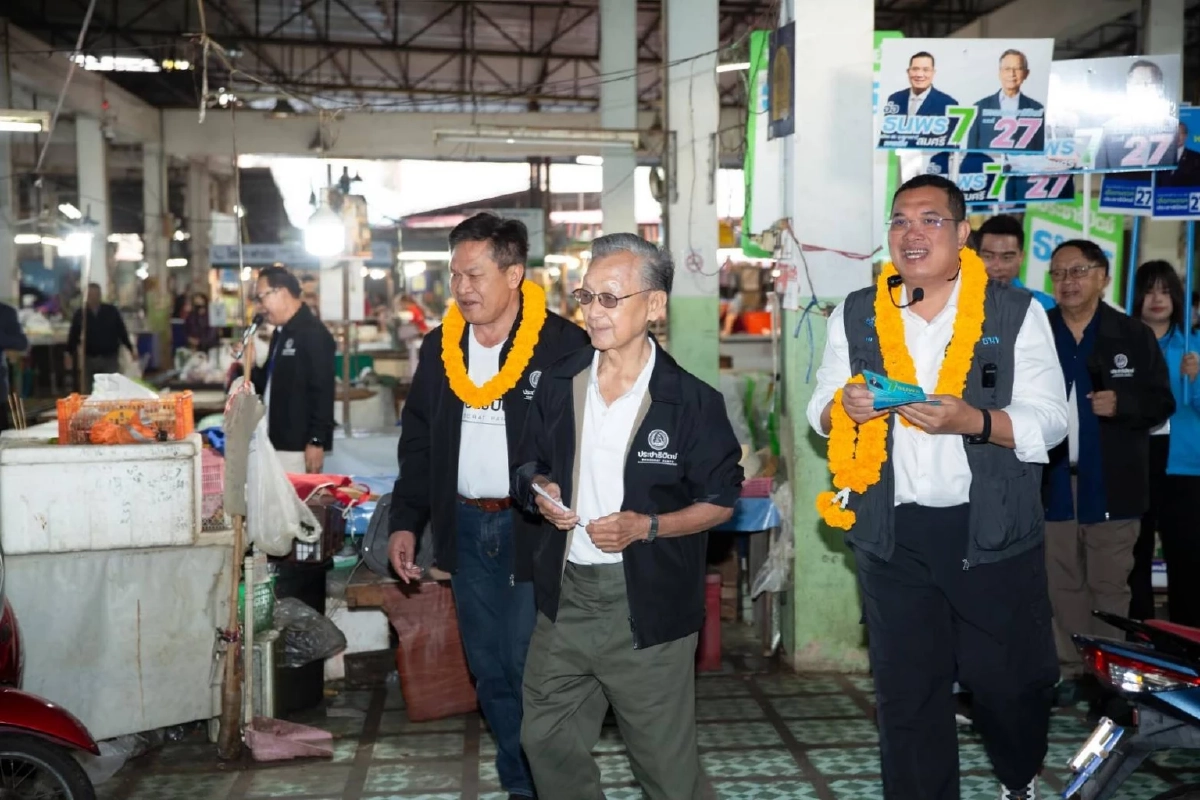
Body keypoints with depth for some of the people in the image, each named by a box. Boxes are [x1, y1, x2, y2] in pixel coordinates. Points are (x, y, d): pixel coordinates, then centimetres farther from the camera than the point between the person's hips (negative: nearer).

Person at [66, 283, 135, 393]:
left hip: (110, 358, -1)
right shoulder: (80, 314, 3)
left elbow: (122, 332, 4)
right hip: (89, 359, 1)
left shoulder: (112, 311, 1)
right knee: (87, 391, 7)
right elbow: (73, 336, 7)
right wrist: (70, 354, 1)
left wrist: (131, 348, 0)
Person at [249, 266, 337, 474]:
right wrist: (248, 368, 4)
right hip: (276, 442, 9)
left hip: (298, 446, -9)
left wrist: (316, 441, -21)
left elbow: (322, 392, -19)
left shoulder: (313, 334, -14)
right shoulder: (281, 332, 16)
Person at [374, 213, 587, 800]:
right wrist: (405, 522, 9)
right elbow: (417, 442, 14)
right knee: (489, 672, 12)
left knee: (529, 668, -3)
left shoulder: (563, 344, -9)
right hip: (466, 526, 5)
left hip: (537, 528, -5)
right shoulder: (438, 348, 8)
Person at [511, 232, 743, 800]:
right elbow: (527, 466, 16)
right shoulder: (559, 386, 4)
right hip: (564, 596, 4)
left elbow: (720, 501, -3)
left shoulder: (692, 401, -8)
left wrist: (646, 526, -18)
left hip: (647, 604, -4)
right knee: (548, 742, 16)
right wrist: (539, 491, -7)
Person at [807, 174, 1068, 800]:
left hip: (993, 531, -1)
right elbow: (819, 414, 9)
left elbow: (1047, 421, -7)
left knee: (1009, 678, 12)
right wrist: (846, 407, -14)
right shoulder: (855, 315, 6)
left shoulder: (1016, 313, -2)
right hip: (892, 534, 2)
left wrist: (972, 420, -24)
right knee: (905, 692, 10)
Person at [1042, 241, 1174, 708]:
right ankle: (1071, 671, 21)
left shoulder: (1134, 336, 1)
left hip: (1111, 485, -1)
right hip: (1053, 483, 1)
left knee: (1109, 587, 7)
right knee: (1063, 585, 10)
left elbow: (1162, 402, 4)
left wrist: (1123, 404, -14)